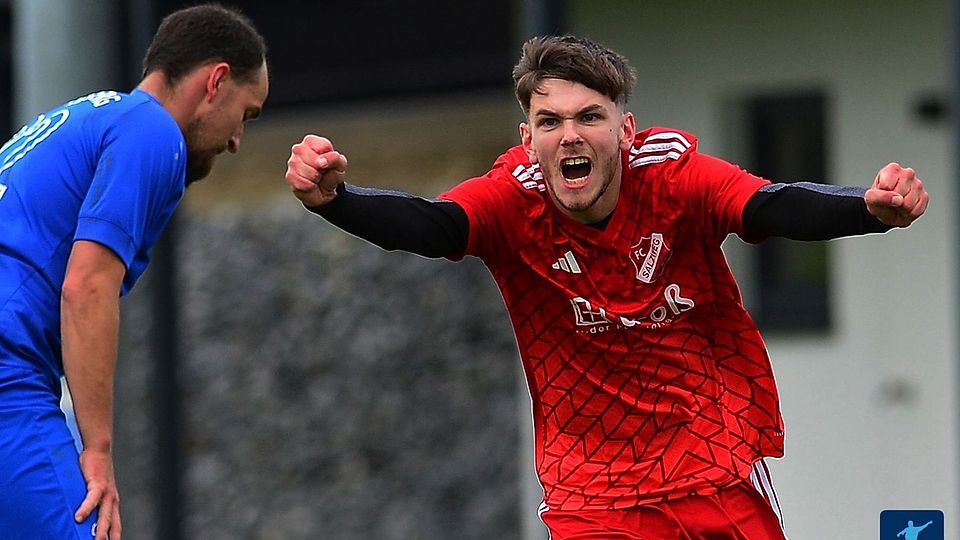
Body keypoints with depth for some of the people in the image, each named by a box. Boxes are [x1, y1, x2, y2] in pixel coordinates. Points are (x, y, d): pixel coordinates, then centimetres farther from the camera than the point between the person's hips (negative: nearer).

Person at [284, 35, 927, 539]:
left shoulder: (673, 174, -13)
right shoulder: (512, 199, -12)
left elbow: (777, 207, -29)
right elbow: (423, 223, -30)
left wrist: (873, 208, -50)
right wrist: (332, 196, -51)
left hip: (723, 478, 0)